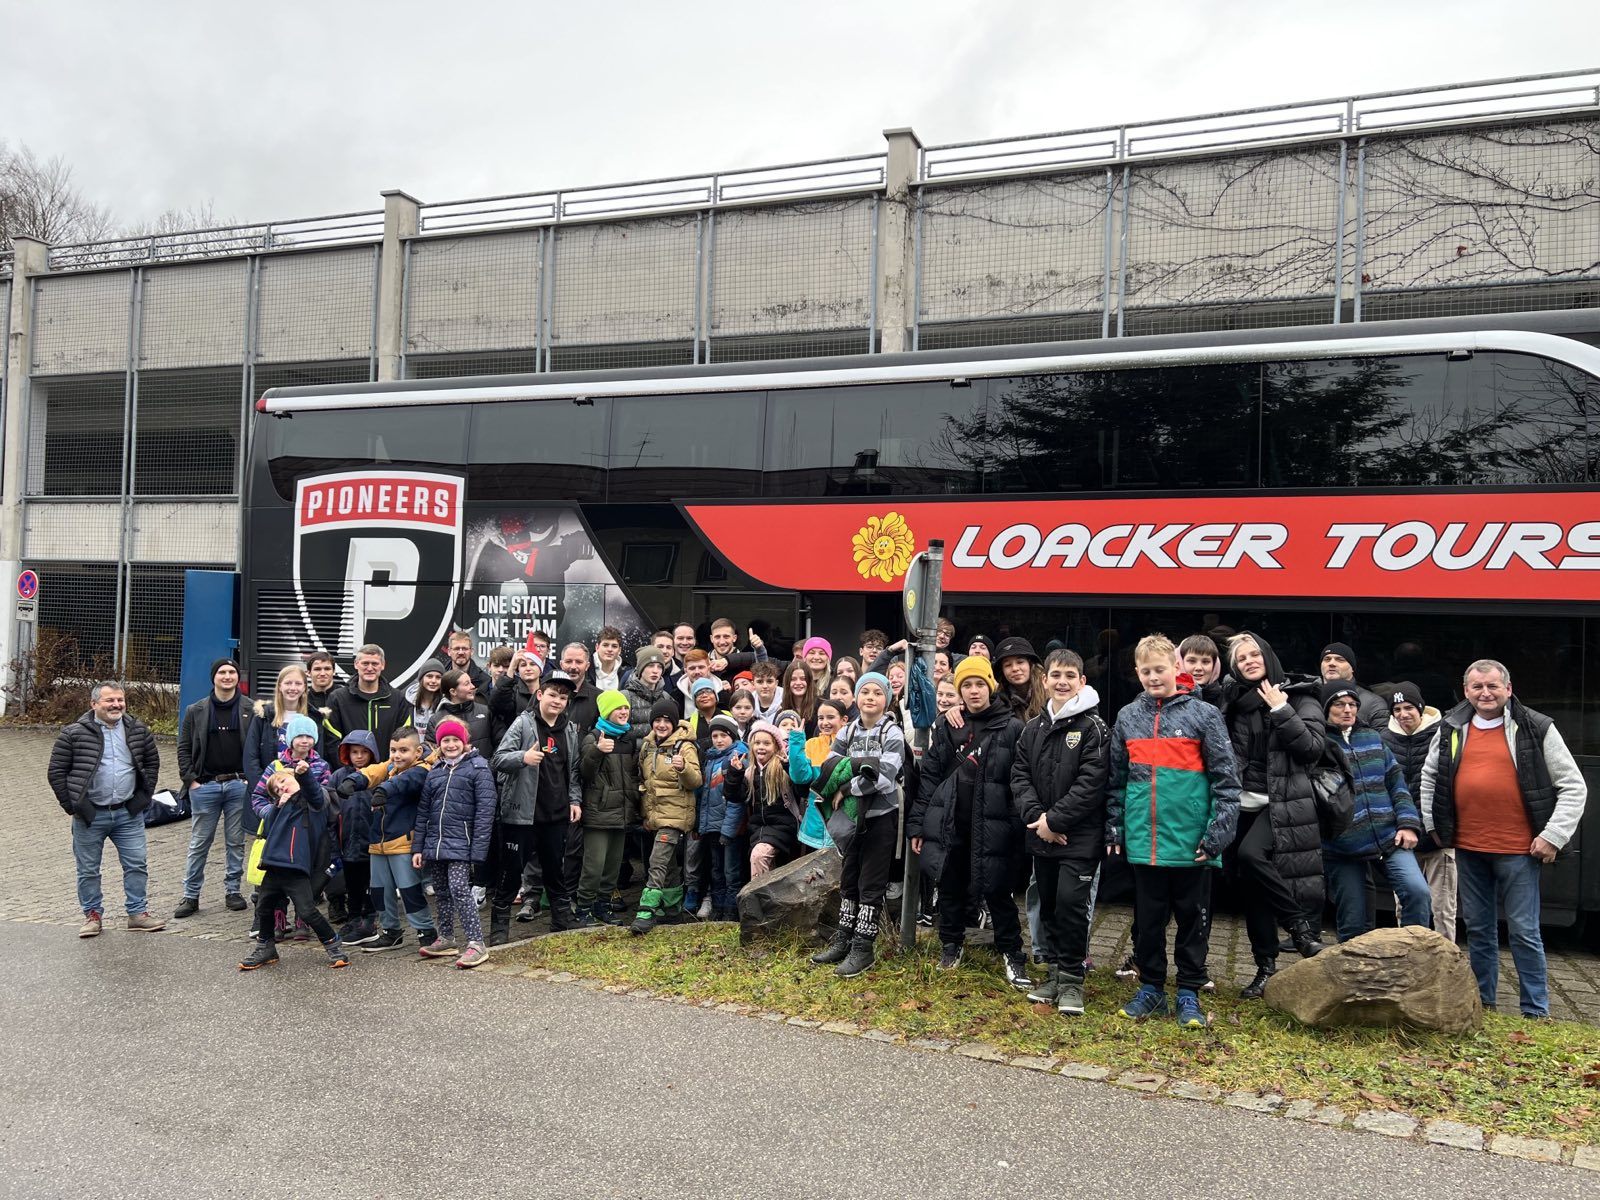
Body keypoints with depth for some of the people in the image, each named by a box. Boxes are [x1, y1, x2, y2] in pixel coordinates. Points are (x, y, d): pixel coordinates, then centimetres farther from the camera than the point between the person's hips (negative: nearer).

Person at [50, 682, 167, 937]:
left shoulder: (137, 729, 5)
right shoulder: (74, 733, -6)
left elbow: (152, 761, 17)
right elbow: (56, 772, -1)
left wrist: (145, 795, 9)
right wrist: (71, 805, -5)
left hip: (129, 813, 2)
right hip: (90, 815, -2)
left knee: (137, 864, 3)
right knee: (88, 869, 8)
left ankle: (138, 914, 14)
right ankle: (92, 915, 22)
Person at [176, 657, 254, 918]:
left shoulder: (250, 710, 3)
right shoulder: (196, 711, 5)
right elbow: (184, 748, 7)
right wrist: (190, 779, -3)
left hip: (238, 785, 0)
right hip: (205, 786, 0)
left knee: (236, 842, 8)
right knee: (199, 843, 5)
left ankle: (233, 890, 19)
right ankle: (191, 896, 13)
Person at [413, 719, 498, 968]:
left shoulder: (478, 768, -4)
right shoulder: (435, 772, 14)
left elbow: (485, 810, -9)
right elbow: (423, 811, 17)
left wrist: (478, 849, -15)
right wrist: (417, 847, 12)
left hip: (460, 843, -6)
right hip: (435, 843, 6)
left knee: (459, 889, -14)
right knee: (441, 892, 13)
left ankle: (476, 943, -11)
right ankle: (446, 939, 26)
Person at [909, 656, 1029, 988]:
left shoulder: (1012, 728, -4)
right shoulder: (947, 728, 8)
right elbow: (929, 775, 8)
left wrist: (1021, 827, -12)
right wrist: (917, 823, 4)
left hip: (992, 826, -4)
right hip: (948, 824, 4)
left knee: (997, 891, 3)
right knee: (950, 887, 14)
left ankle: (1011, 953, 18)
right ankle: (952, 944, 32)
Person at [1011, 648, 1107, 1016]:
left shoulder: (1094, 727, -8)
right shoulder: (1033, 729, 10)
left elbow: (1092, 783, -15)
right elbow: (1020, 776, 7)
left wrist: (1055, 820, -16)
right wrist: (1035, 816, -9)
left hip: (1080, 836, -6)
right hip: (1041, 835, 6)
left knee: (1071, 902, -10)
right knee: (1048, 905, 13)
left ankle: (1072, 978, 5)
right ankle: (1054, 971, 26)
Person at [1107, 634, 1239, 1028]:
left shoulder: (1203, 715, -3)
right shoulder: (1127, 717, 7)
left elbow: (1225, 778, -4)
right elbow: (1116, 780, 13)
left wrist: (1219, 830, -10)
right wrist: (1114, 828, 8)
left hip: (1190, 841, -3)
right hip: (1144, 842, 3)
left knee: (1192, 919, 9)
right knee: (1147, 920, 11)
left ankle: (1189, 993, 20)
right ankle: (1151, 988, 25)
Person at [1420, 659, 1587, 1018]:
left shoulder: (1537, 729, -4)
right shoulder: (1450, 729, 7)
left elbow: (1573, 786, -2)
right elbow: (1429, 777, 21)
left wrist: (1553, 835, -8)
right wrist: (1433, 824, 15)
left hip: (1518, 850, -4)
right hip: (1468, 848, 4)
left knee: (1524, 931, 0)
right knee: (1478, 928, 13)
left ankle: (1535, 1012, 12)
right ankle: (1482, 1003, 25)